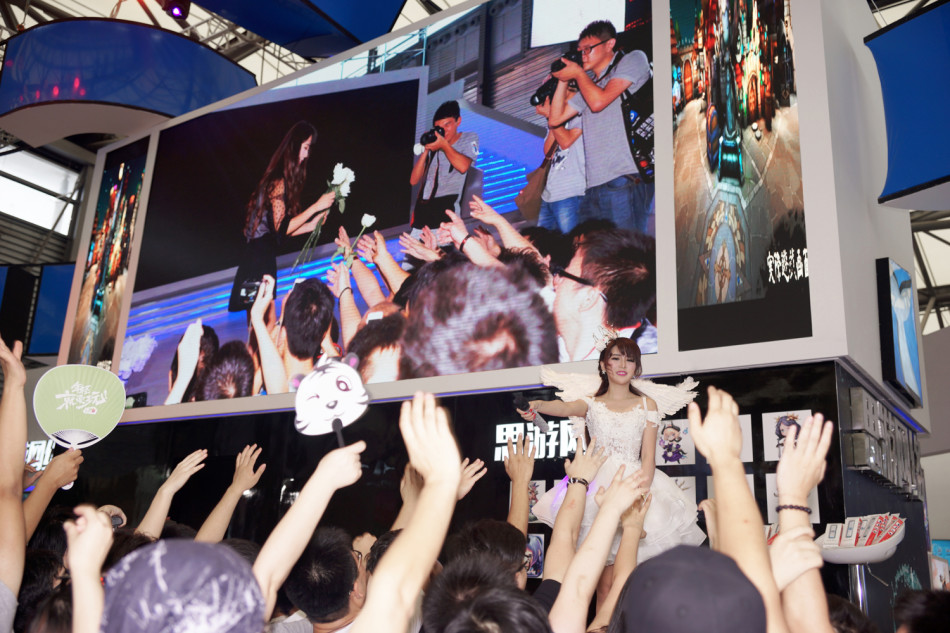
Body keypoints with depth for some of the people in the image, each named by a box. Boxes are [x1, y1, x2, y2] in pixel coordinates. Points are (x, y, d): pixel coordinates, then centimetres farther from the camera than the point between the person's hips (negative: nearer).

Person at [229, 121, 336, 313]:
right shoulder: (278, 182, -14)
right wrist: (316, 207, -12)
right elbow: (281, 227, -15)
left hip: (263, 257, 10)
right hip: (259, 259, -10)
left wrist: (311, 225, 14)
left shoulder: (280, 180, 13)